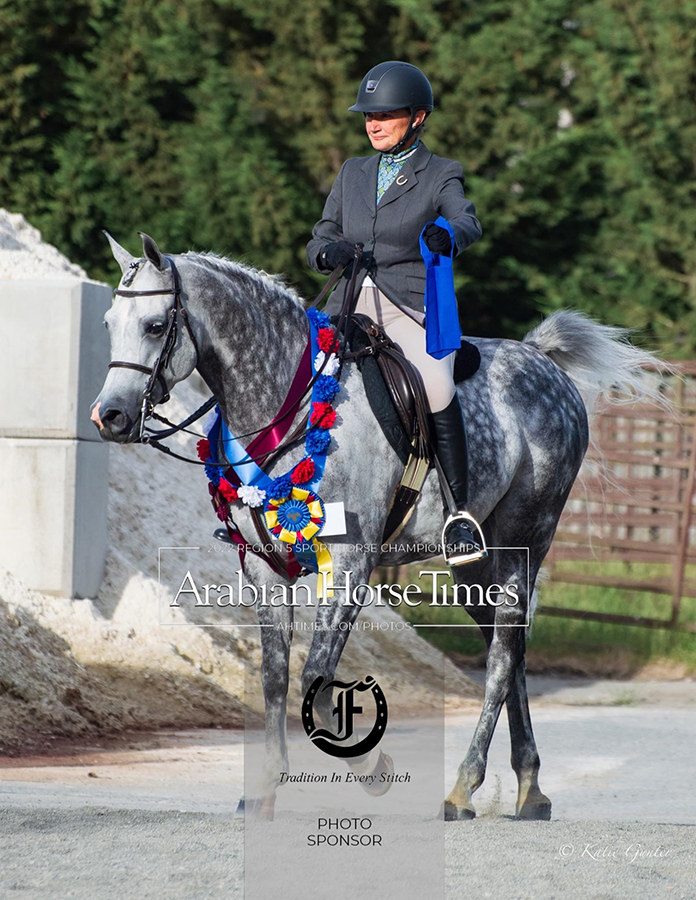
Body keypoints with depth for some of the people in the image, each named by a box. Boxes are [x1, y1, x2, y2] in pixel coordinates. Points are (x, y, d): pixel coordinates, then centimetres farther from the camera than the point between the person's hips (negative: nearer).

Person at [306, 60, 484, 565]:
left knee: (436, 387, -30)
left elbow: (467, 222, -13)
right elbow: (318, 242, 17)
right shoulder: (353, 173, 20)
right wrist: (328, 251, -9)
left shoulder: (441, 176, 6)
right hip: (349, 306, 5)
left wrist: (446, 235, -38)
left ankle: (459, 510, -21)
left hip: (412, 307, -5)